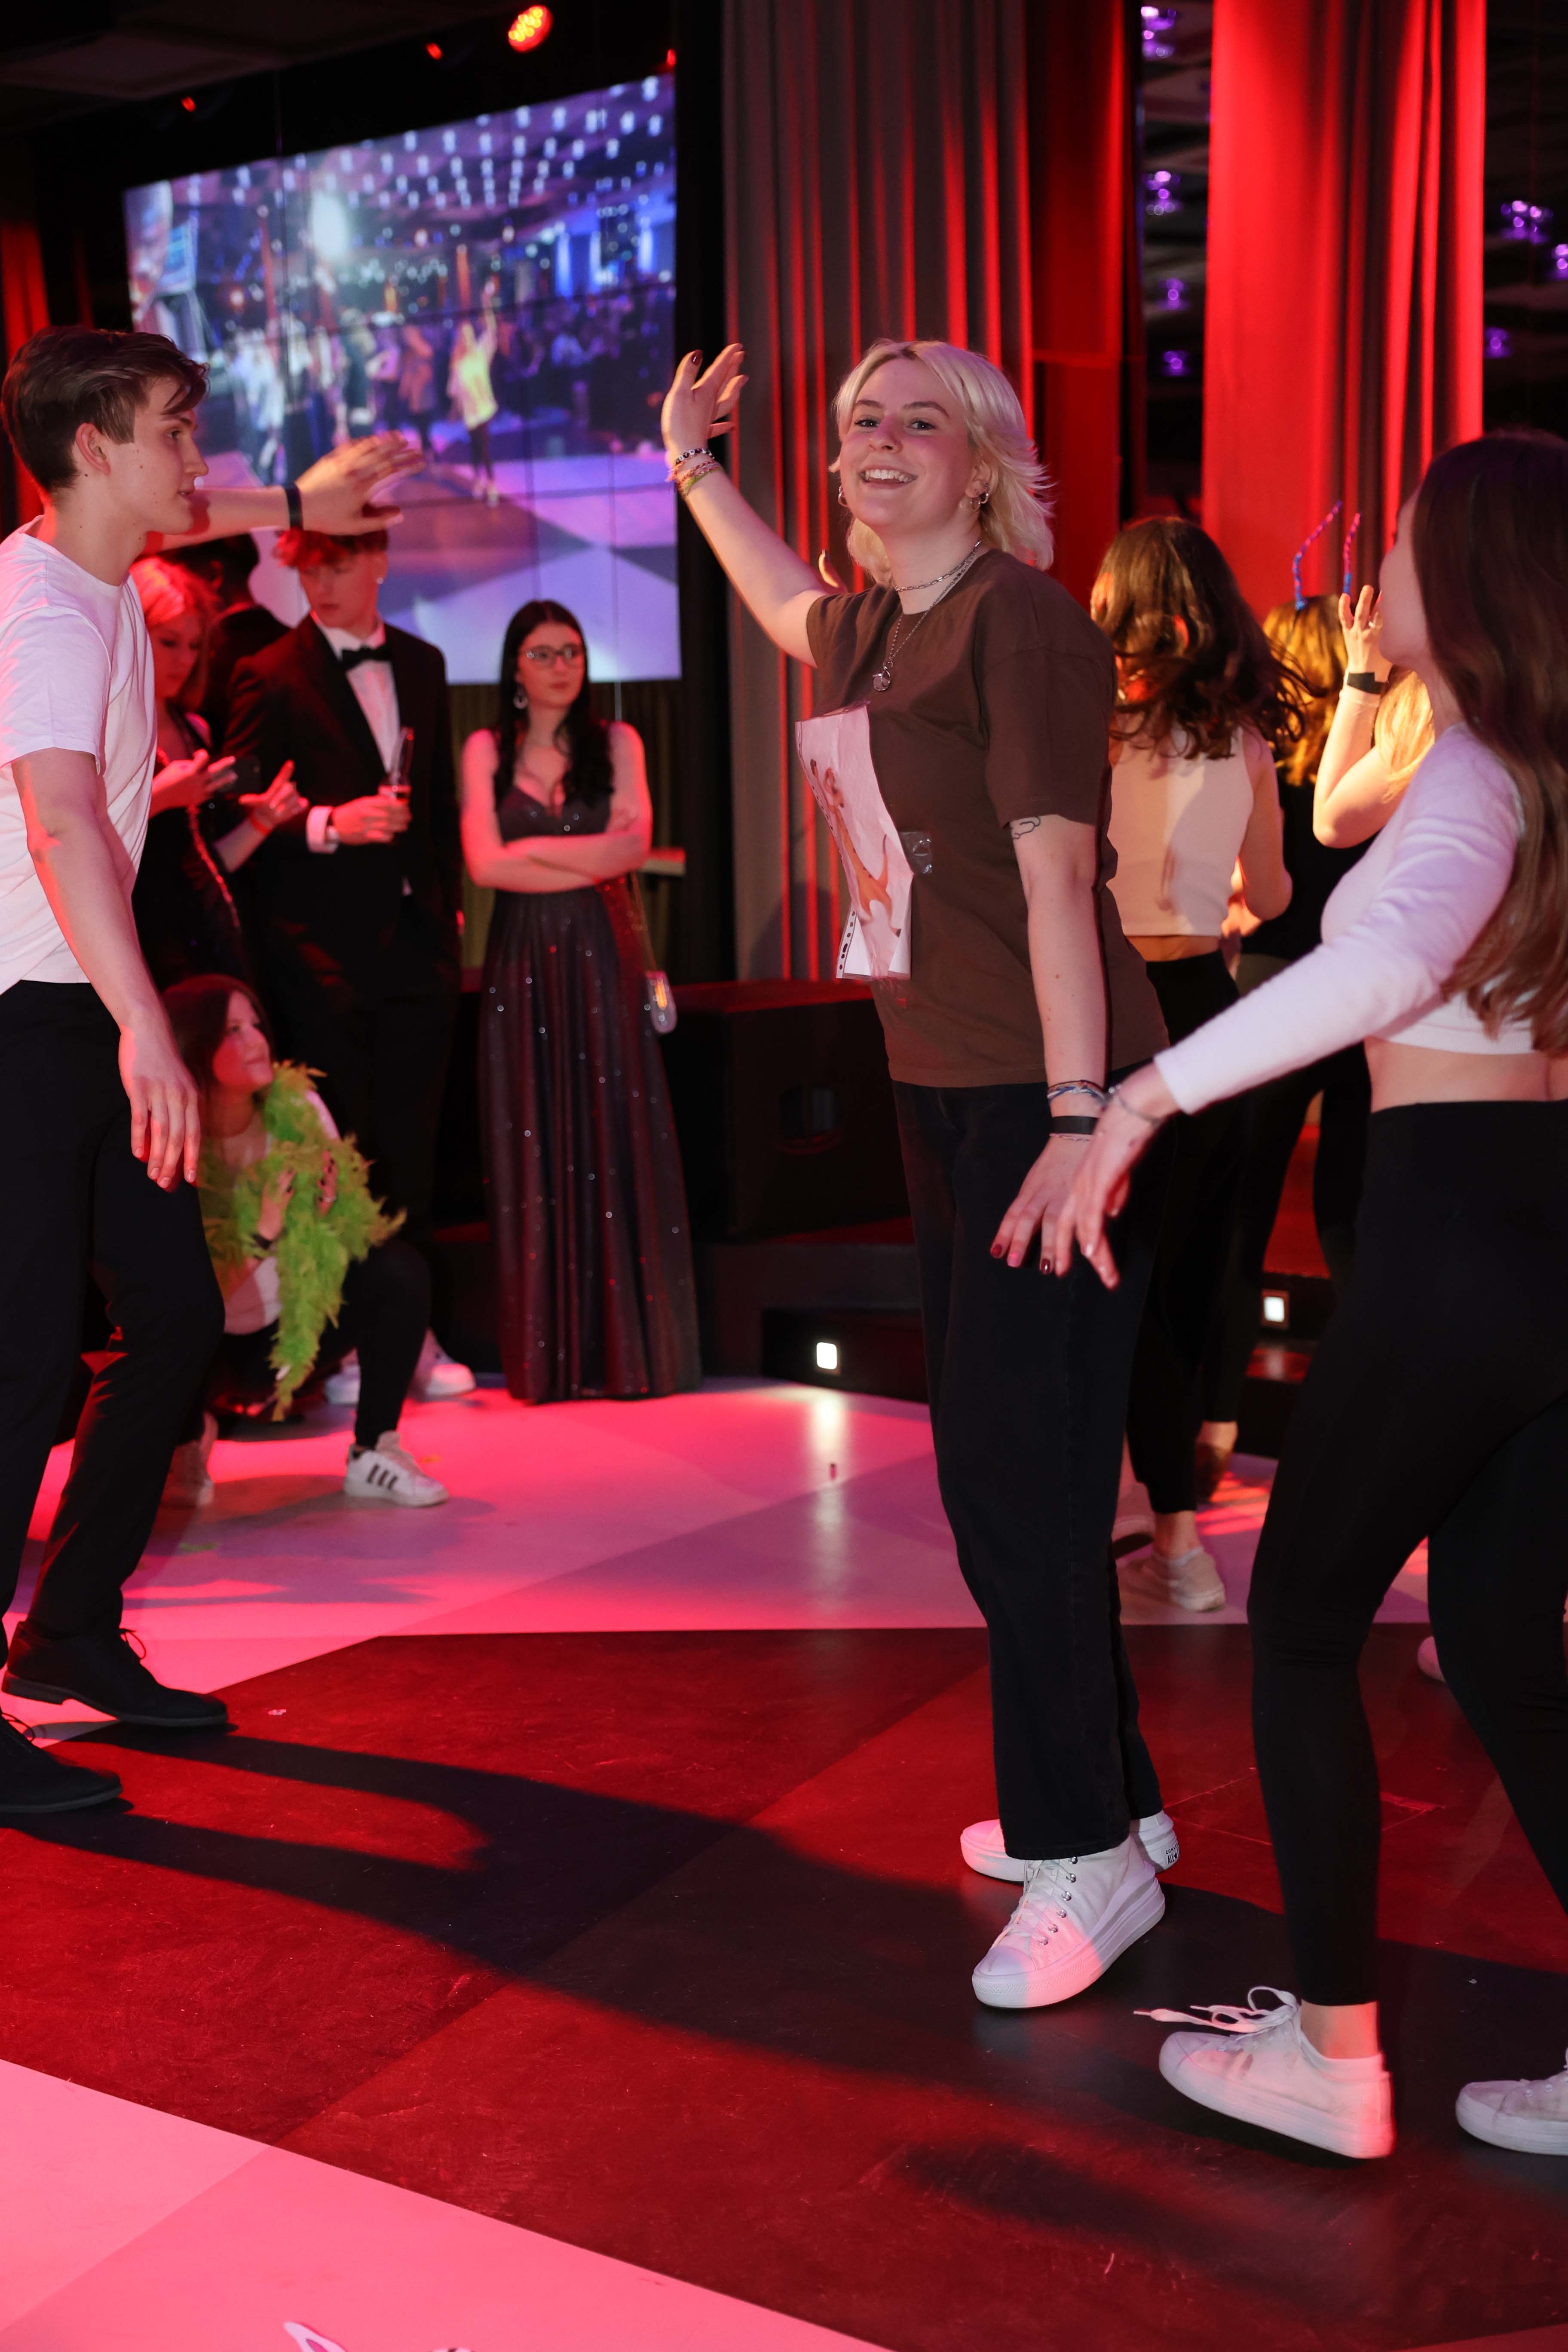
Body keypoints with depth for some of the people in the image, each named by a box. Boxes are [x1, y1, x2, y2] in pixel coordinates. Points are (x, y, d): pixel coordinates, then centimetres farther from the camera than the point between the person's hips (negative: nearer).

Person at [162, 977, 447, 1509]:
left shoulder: (299, 1109, -12)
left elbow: (357, 1229, -4)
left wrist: (329, 1207, -26)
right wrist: (262, 1234, -35)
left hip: (292, 1327, 3)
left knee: (401, 1271, -21)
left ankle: (373, 1455, -9)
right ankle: (188, 1440, 3)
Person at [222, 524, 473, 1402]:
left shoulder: (422, 664, 13)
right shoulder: (270, 678, -3)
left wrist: (448, 903, 14)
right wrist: (330, 825, -20)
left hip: (416, 936, 4)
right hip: (320, 945, -4)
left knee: (411, 1143, 7)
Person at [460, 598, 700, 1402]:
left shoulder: (616, 743, 9)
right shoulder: (486, 750, 7)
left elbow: (634, 843, -5)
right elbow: (485, 863, -5)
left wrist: (533, 850, -7)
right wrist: (591, 862, -5)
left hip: (601, 958, 0)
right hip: (523, 963, 0)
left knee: (612, 1137, -2)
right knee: (534, 1142, 0)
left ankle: (624, 1346, 3)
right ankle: (546, 1355, 4)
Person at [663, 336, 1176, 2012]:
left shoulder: (1018, 619, -12)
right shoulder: (873, 630, 13)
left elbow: (1056, 875, -19)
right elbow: (791, 610, 39)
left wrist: (1077, 1123, -25)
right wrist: (690, 460, 46)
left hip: (1042, 1094, -9)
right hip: (938, 1088, 9)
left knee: (1016, 1471, -8)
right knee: (1003, 1458, 13)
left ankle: (1088, 1855, 4)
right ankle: (1104, 1796, 27)